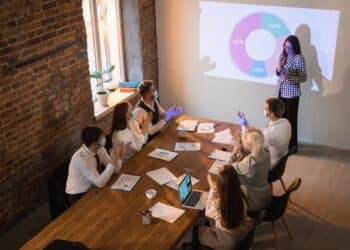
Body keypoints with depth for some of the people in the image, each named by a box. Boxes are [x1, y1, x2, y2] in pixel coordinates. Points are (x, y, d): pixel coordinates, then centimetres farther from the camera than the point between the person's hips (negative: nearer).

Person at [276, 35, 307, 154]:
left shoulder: (299, 58, -13)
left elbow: (303, 77, -14)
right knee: (282, 117, 10)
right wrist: (278, 70, -8)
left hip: (292, 93, -6)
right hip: (281, 91, 6)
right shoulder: (282, 56, 6)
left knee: (291, 119, 0)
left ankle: (293, 145, 12)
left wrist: (289, 77, -28)